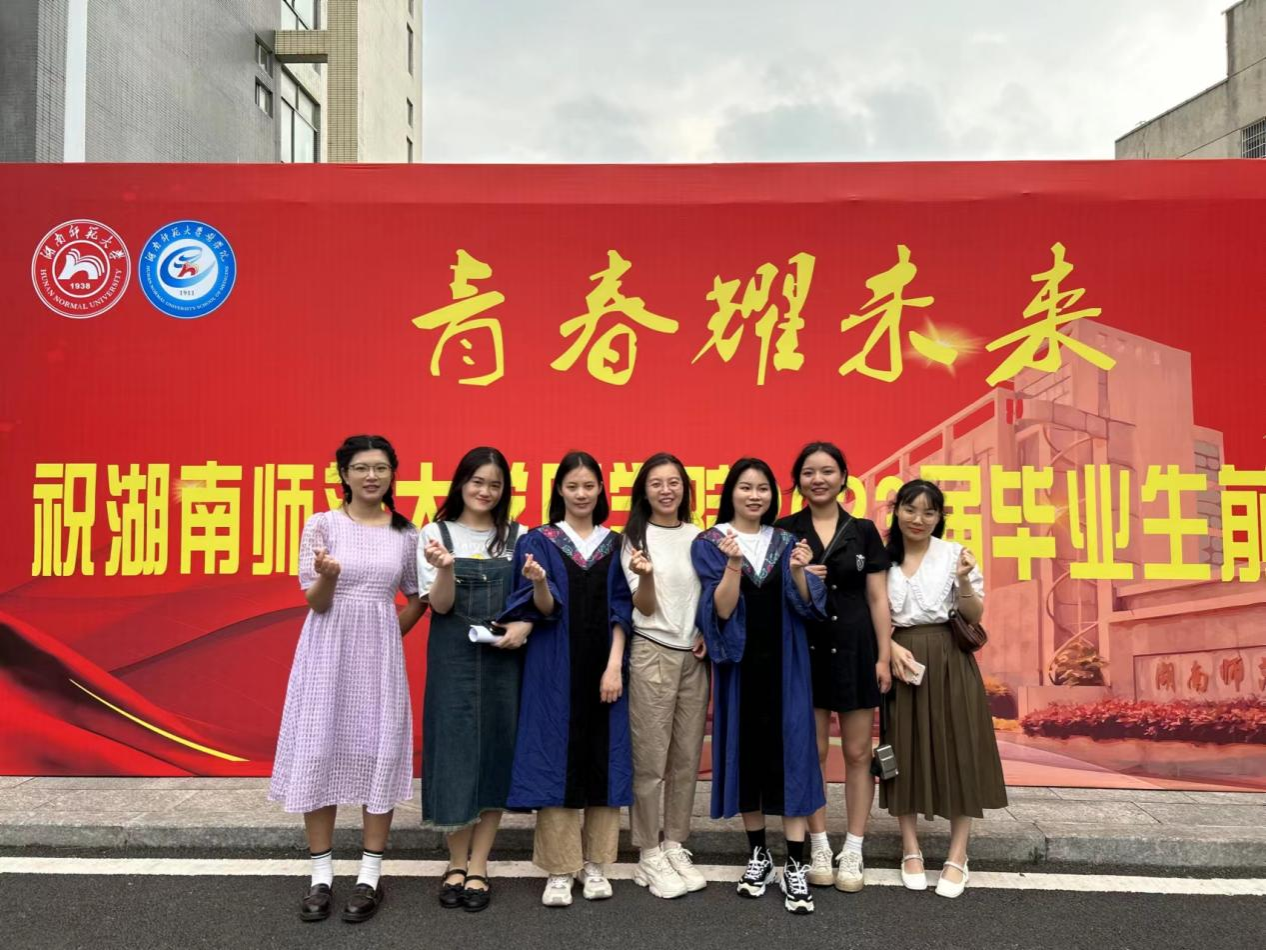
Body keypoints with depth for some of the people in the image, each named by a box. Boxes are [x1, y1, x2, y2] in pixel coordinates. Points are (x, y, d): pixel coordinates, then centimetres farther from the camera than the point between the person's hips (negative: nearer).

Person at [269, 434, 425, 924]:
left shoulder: (406, 533, 3)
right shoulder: (321, 525, -3)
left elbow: (418, 598, 15)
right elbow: (315, 602, -7)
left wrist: (390, 634, 6)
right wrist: (328, 575, -26)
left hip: (379, 653, 2)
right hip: (328, 651, -1)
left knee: (379, 751, 2)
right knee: (320, 748, 1)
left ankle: (370, 875, 14)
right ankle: (321, 874, 15)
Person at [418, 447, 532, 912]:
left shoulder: (517, 536, 6)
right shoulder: (435, 533, 2)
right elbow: (440, 606, -4)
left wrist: (524, 625, -12)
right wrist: (446, 569, -23)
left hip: (503, 659, 1)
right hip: (453, 658, -1)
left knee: (496, 752, 3)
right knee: (454, 751, 0)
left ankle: (478, 865, 14)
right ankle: (457, 862, 16)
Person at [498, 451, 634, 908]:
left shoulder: (614, 544, 9)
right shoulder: (538, 541, 1)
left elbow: (620, 610, 4)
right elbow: (545, 610, -7)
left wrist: (614, 666, -7)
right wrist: (538, 582, -29)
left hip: (603, 666, 2)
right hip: (555, 667, -2)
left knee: (602, 758, 5)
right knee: (556, 758, -1)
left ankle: (595, 863, 18)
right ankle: (559, 870, 8)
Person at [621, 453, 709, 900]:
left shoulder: (698, 536, 7)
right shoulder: (636, 538, -4)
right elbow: (644, 608, -9)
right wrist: (645, 575, -29)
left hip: (695, 656, 4)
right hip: (652, 654, -4)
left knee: (687, 757, 9)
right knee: (650, 759, -1)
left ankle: (675, 846, 22)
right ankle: (649, 856, 11)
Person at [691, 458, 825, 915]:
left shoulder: (785, 541, 7)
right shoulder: (709, 544, -2)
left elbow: (806, 607, -1)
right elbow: (722, 610, -12)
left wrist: (799, 572, -20)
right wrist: (733, 565, -27)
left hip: (784, 662, 2)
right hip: (740, 662, -1)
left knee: (789, 750, -3)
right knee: (746, 751, 6)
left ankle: (796, 865, 2)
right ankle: (758, 853, 22)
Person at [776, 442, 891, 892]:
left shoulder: (863, 531, 3)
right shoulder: (784, 531, 2)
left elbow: (878, 599, 3)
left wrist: (883, 657, -3)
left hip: (855, 647, 0)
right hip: (805, 648, 0)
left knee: (857, 753, 5)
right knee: (812, 753, 5)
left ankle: (853, 850, 17)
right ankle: (819, 846, 19)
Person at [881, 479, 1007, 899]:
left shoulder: (954, 554, -1)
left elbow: (975, 615, -1)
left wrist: (965, 581, -18)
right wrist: (891, 648, -11)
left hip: (948, 661, -1)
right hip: (900, 659, 2)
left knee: (957, 751, 0)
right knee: (904, 752, 6)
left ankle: (958, 856, 13)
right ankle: (911, 850, 19)